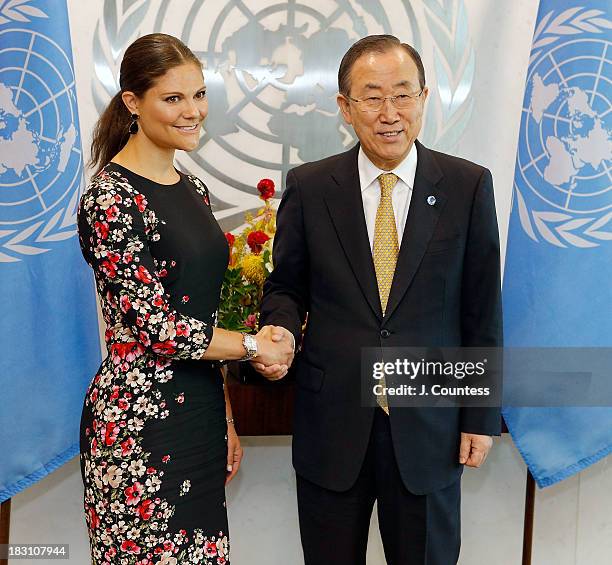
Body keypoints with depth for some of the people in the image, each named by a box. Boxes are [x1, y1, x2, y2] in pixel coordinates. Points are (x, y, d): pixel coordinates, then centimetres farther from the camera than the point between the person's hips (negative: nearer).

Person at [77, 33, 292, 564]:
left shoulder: (192, 188, 9)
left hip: (201, 411, 8)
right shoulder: (111, 199, -16)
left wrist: (226, 417, 14)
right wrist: (255, 345, -7)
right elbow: (157, 328, -19)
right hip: (141, 420, -8)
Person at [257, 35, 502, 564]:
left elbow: (482, 309, -1)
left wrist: (481, 417, 0)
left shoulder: (468, 186, -4)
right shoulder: (308, 187, -2)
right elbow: (286, 287, 7)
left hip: (428, 425, 0)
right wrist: (281, 331, -16)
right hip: (332, 423, 1)